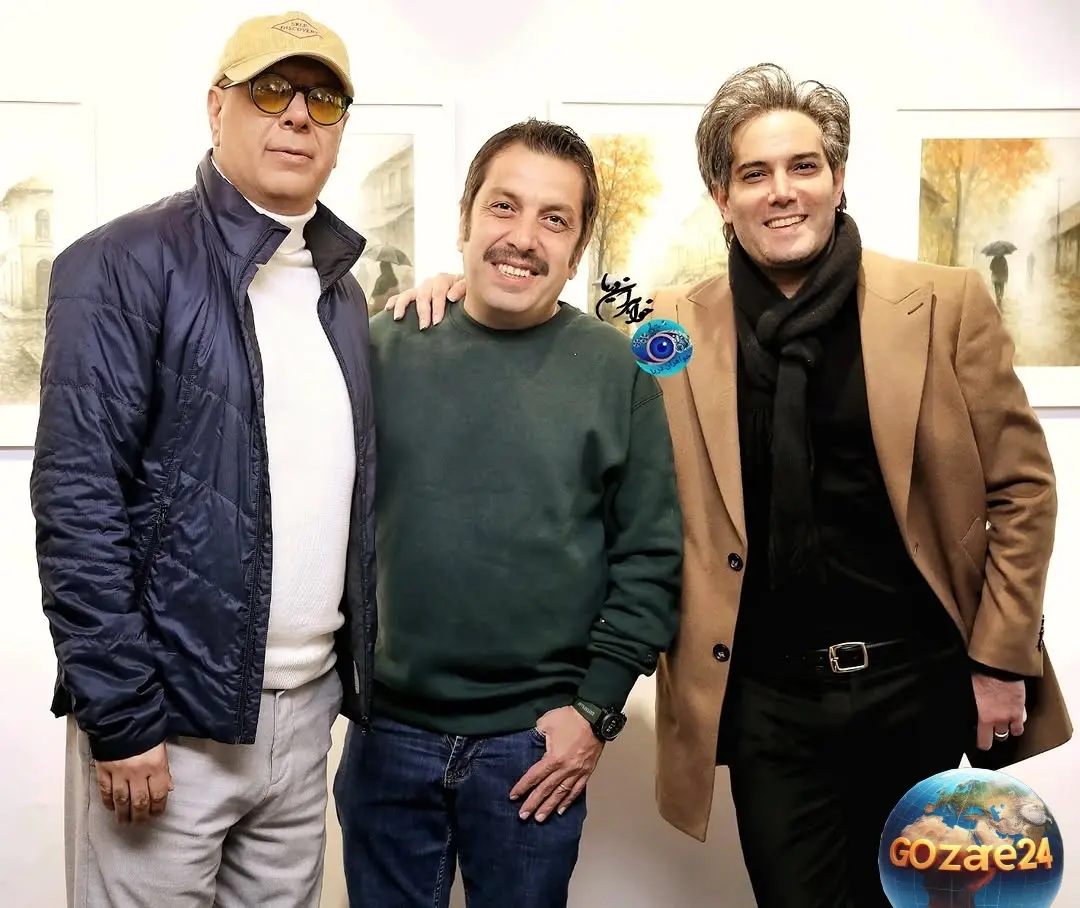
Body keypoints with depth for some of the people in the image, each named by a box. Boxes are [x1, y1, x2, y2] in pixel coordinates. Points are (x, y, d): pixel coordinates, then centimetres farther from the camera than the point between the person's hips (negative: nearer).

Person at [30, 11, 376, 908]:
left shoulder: (340, 287, 11)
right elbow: (76, 498, -14)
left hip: (309, 706, 6)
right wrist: (121, 717, -16)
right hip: (170, 712, -6)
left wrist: (358, 670, 7)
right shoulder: (125, 264, -9)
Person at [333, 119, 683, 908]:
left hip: (537, 743, -1)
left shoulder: (618, 369, -3)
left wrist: (596, 708, -5)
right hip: (389, 732, 1)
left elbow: (651, 556, -2)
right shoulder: (387, 349, -1)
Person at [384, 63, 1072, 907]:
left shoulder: (946, 304, -3)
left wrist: (1000, 658, -2)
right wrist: (472, 288, -7)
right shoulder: (677, 327, 0)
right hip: (766, 698, 0)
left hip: (915, 680, 0)